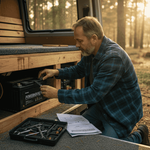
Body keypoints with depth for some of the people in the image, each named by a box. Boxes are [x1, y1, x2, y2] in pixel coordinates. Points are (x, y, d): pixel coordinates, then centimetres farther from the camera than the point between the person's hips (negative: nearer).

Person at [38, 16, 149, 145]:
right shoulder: (90, 51, -3)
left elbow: (94, 93, -33)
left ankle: (139, 136, 11)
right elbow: (79, 70, 15)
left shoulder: (113, 58, -32)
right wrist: (57, 72, -3)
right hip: (102, 104, 8)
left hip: (122, 111, -8)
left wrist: (58, 94, -29)